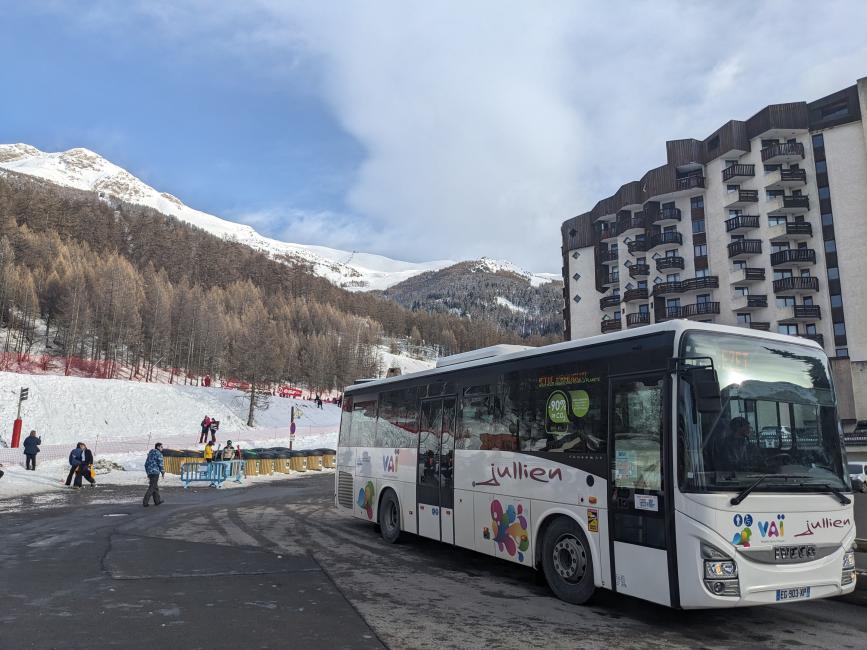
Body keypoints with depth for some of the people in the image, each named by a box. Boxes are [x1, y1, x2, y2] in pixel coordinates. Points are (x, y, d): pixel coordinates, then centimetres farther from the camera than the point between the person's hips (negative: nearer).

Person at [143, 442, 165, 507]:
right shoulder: (159, 454, -9)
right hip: (155, 472, -9)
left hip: (149, 472, 9)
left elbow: (146, 464, 18)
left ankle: (157, 501, 25)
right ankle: (145, 503, -11)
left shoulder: (150, 454, 18)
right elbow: (160, 464, -13)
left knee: (155, 487, 18)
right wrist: (163, 473, -2)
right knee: (151, 488, -6)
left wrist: (147, 473, 23)